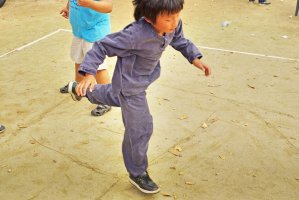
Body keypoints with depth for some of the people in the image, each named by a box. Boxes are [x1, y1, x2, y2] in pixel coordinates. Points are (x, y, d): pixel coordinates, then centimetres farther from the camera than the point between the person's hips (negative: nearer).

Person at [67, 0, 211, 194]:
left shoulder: (173, 24, -19)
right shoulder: (136, 34, -39)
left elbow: (179, 41, 3)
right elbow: (103, 46, -30)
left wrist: (195, 58, -8)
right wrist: (89, 73, -37)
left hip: (145, 78, 8)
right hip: (131, 84, -8)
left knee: (117, 97, 36)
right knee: (140, 129, 1)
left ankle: (82, 90, 61)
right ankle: (137, 173, 25)